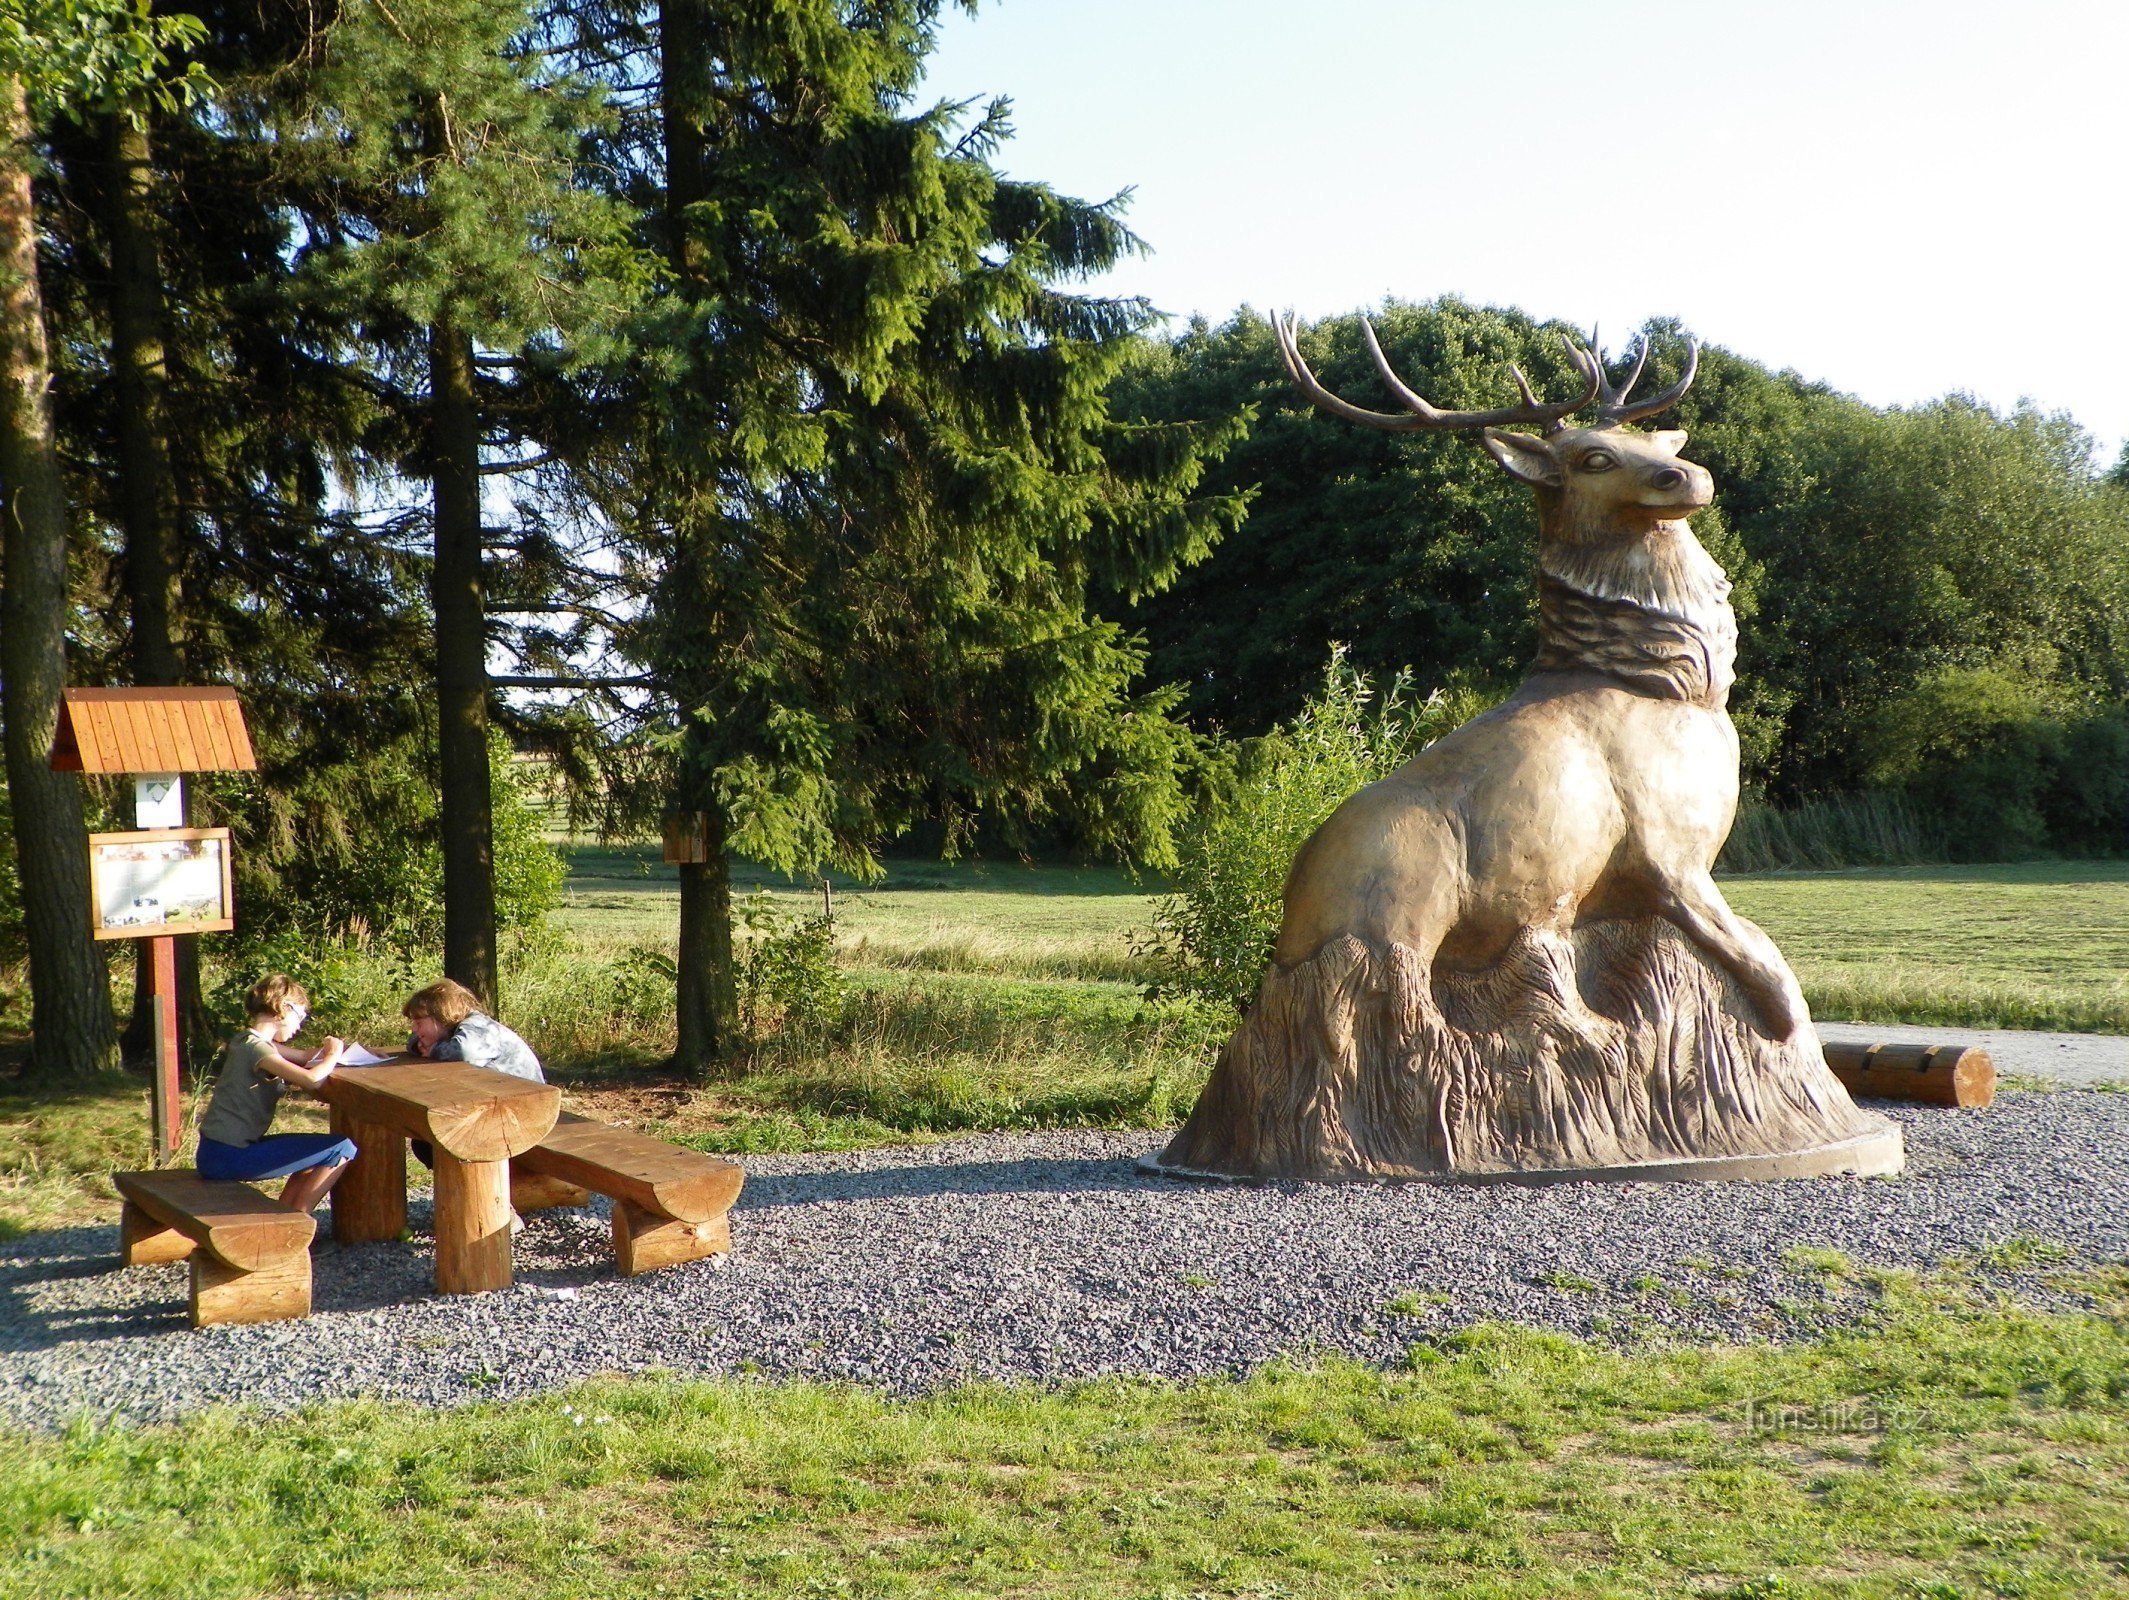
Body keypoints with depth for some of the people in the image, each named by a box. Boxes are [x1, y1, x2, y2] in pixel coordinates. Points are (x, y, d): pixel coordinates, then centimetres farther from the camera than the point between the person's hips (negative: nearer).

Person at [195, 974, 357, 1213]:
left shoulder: (247, 1041, 12)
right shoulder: (255, 1048, -18)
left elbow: (305, 1058, 20)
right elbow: (311, 1079, -31)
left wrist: (329, 1048, 0)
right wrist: (333, 1055, -11)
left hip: (217, 1152, 10)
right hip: (228, 1157, -10)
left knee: (315, 1153, 26)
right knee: (342, 1150, -11)